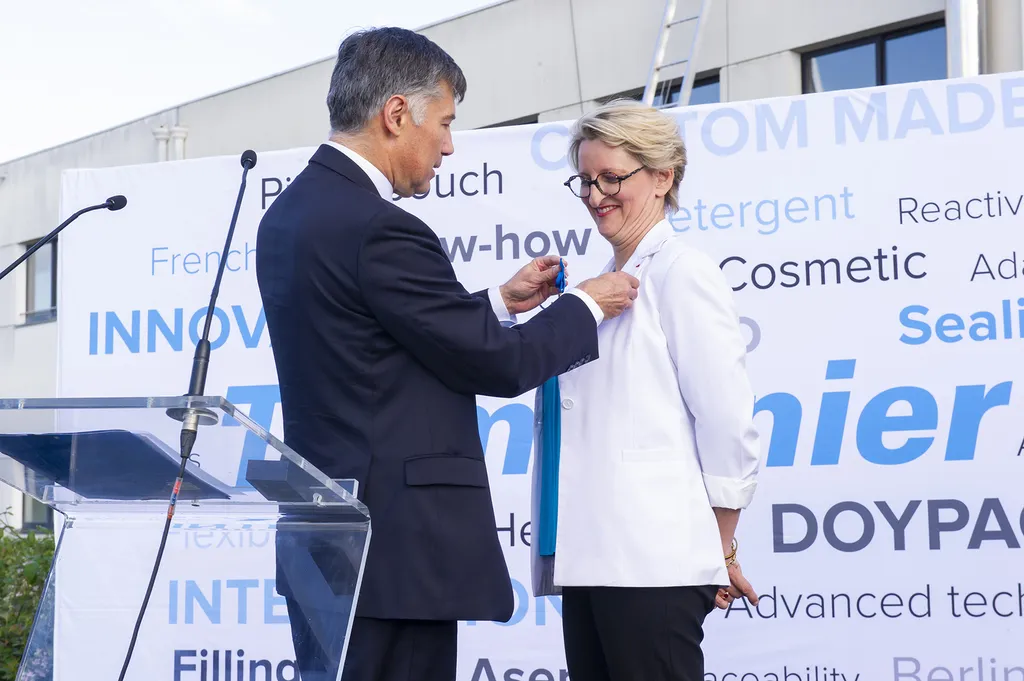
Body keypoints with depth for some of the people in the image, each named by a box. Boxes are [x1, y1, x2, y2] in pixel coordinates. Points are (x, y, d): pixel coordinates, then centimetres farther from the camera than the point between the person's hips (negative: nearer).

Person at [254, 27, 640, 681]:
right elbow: (499, 364, -11)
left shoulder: (290, 215, 11)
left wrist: (502, 301, 21)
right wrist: (587, 306, 4)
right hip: (394, 553, -10)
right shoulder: (379, 231, -19)